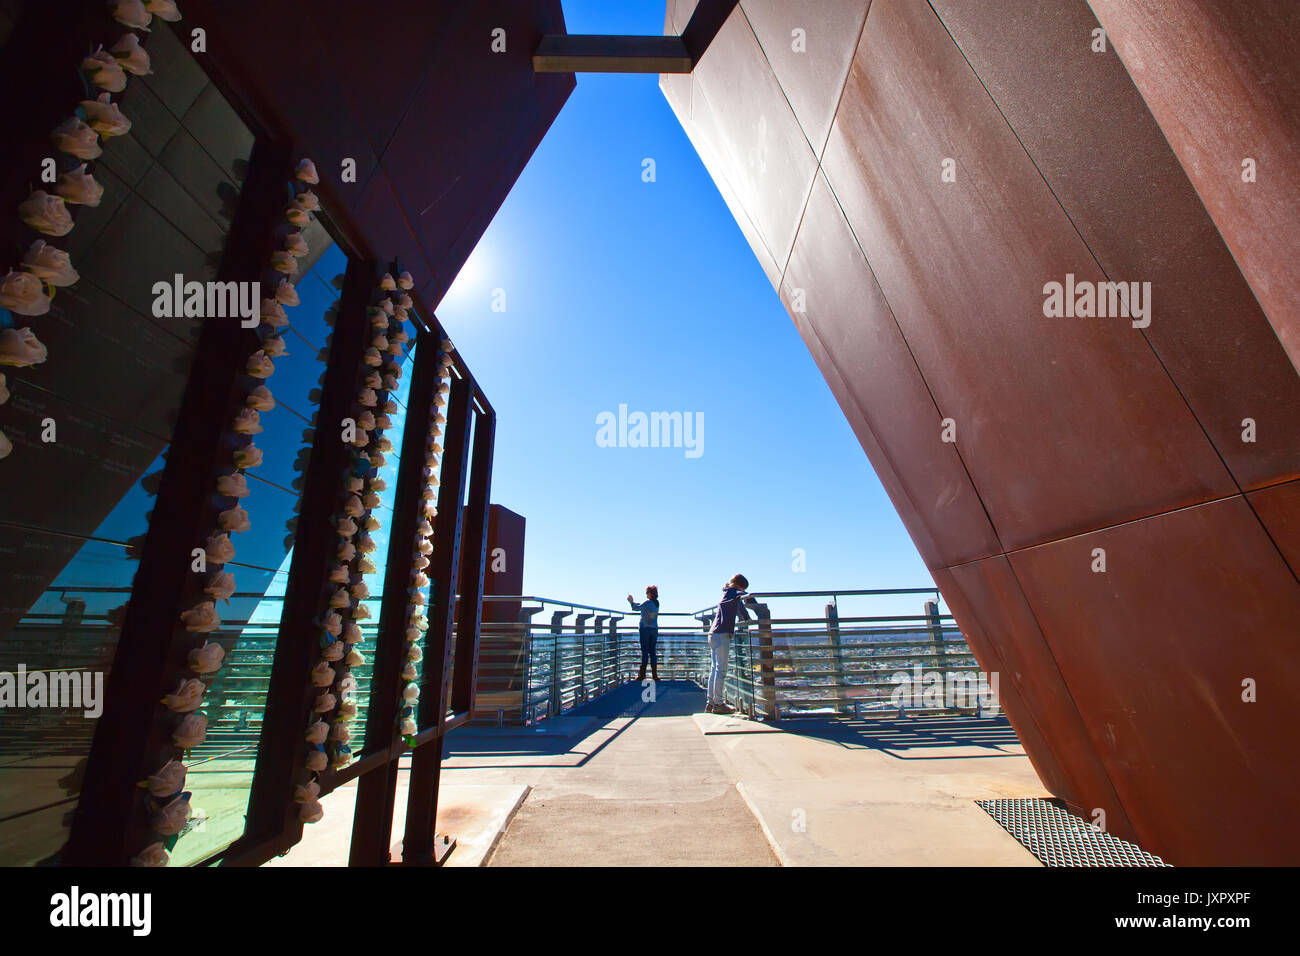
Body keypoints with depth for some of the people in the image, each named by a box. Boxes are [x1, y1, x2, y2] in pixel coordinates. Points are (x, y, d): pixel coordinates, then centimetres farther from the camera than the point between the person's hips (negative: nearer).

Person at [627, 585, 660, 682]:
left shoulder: (648, 602, -13)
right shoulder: (657, 603, 9)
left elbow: (636, 608, -12)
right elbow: (642, 606, 18)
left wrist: (631, 602, 6)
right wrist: (633, 602, 18)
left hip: (645, 629, -6)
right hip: (654, 629, 6)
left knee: (645, 652, -3)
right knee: (653, 651, 8)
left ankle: (642, 674, 1)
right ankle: (655, 674, 9)